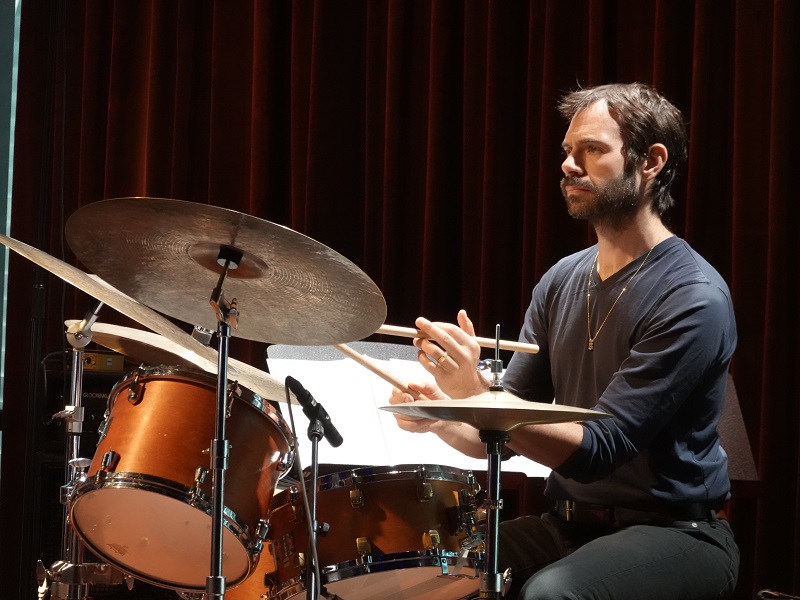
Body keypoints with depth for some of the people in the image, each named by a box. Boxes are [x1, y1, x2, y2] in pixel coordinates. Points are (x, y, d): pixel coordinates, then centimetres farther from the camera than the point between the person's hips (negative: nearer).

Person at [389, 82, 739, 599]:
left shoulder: (694, 299, -17)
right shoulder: (563, 280, 7)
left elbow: (597, 450, -22)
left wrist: (475, 394, -31)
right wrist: (442, 416, -14)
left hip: (673, 535, -7)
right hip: (568, 524, 7)